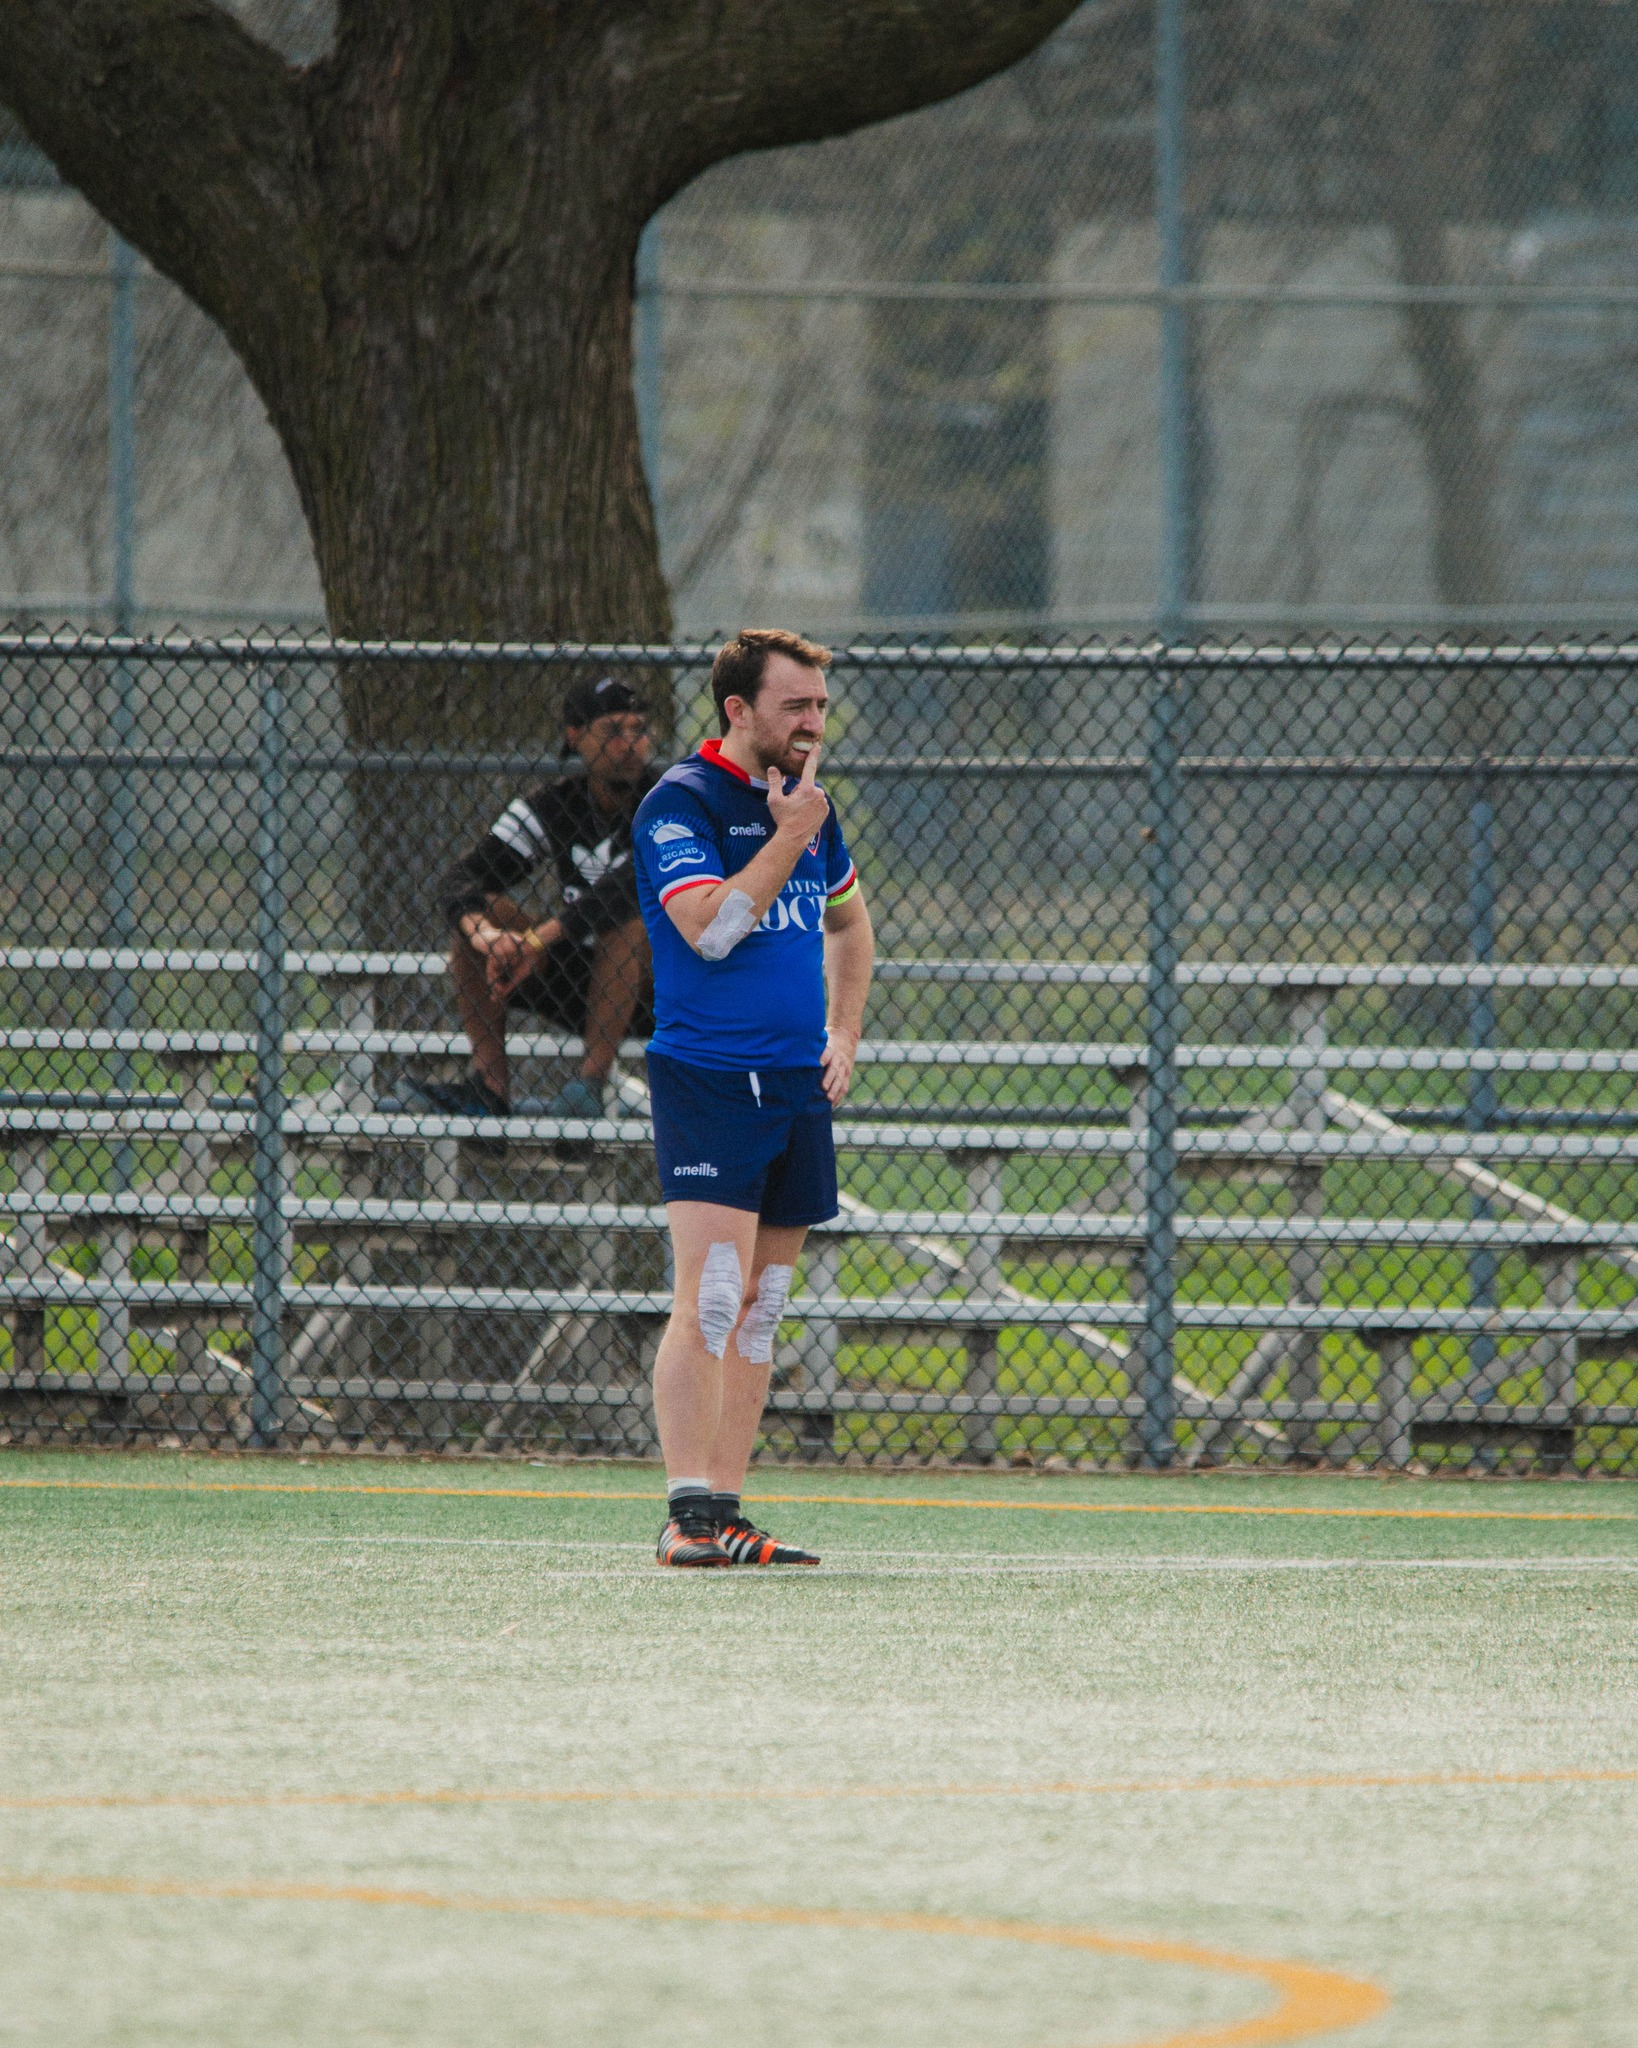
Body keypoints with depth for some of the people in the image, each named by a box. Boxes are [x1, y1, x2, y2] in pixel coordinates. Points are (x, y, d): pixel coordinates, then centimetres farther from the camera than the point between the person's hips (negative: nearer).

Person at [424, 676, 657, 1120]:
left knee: (629, 916, -34)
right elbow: (458, 882, -11)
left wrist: (536, 941, -37)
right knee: (481, 910, -13)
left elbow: (633, 883, -33)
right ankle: (489, 1084, -22)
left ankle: (591, 1081, -33)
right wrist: (488, 936, -34)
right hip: (580, 988, 4)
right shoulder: (554, 805, -1)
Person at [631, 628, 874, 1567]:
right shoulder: (682, 802, -8)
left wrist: (844, 1034, 20)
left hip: (798, 1088, 8)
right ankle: (689, 1514, -17)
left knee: (761, 1310, 7)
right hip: (710, 1084, -8)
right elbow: (710, 928, -21)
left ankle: (725, 1514, 10)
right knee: (711, 1299, -15)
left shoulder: (811, 805, 15)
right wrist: (789, 837, -16)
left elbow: (847, 919, 31)